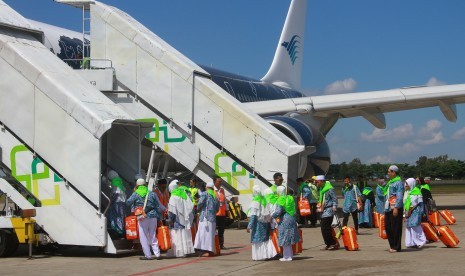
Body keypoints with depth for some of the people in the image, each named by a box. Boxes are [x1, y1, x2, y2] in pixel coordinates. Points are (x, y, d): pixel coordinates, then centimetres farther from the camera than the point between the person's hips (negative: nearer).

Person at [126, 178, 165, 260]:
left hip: (142, 218, -3)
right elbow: (159, 206, 4)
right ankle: (157, 254, 9)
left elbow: (128, 203, 2)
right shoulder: (152, 194, 5)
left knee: (144, 237, 4)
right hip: (153, 217, 3)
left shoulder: (135, 194, -2)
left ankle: (148, 255, 2)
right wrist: (164, 210, 21)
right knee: (153, 236, 13)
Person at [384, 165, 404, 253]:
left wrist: (396, 208, -23)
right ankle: (392, 245, 18)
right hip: (388, 208, 9)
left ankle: (396, 247, 0)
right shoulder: (390, 182, 20)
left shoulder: (398, 183, -9)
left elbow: (400, 197, -16)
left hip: (395, 208, -9)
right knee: (388, 227, 10)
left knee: (396, 228, -5)